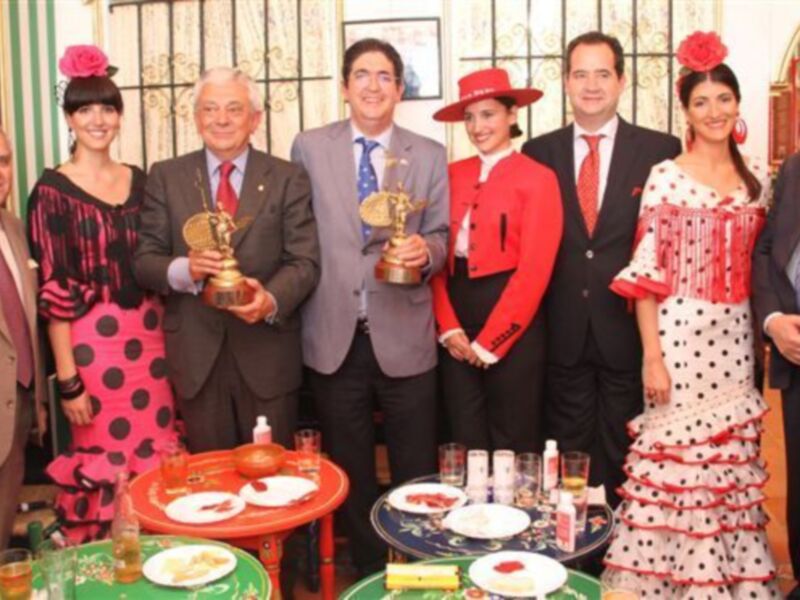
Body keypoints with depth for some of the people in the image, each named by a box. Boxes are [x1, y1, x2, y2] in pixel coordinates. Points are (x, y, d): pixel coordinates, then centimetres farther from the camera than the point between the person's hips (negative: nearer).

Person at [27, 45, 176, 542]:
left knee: (157, 458, 10)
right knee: (104, 462, 4)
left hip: (150, 337, 4)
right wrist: (67, 380, -11)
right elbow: (53, 291, -8)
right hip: (91, 343, -4)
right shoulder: (53, 190, -5)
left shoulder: (140, 181, 9)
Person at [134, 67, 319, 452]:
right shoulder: (166, 177, 5)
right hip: (196, 352, 1)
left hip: (268, 352, 0)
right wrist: (183, 269, -20)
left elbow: (305, 261, -4)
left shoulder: (288, 179, 2)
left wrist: (272, 300, -24)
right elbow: (144, 261, 2)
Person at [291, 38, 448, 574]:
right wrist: (295, 306, 3)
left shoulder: (430, 156, 5)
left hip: (404, 337, 0)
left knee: (417, 472, 8)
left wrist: (425, 251, -18)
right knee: (350, 472, 15)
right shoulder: (309, 148, 4)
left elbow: (439, 237, 4)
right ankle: (368, 572, 34)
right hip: (333, 337, 1)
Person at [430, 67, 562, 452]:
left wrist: (489, 341, -10)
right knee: (465, 441, 12)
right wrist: (448, 326, -7)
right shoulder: (453, 175, 9)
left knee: (512, 443, 7)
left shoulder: (538, 178, -5)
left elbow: (534, 271, -10)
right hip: (456, 324, 4)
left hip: (512, 326, -4)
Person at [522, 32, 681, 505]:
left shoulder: (660, 149, -1)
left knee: (622, 457, 11)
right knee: (568, 454, 12)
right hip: (563, 331, 2)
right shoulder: (539, 152, 5)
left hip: (629, 327, -1)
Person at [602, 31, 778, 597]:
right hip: (680, 333, -4)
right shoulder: (666, 176, -5)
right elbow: (645, 271, -8)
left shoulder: (758, 176, 9)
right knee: (675, 458, -1)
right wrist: (651, 356, -12)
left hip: (736, 336, 5)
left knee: (733, 460, 12)